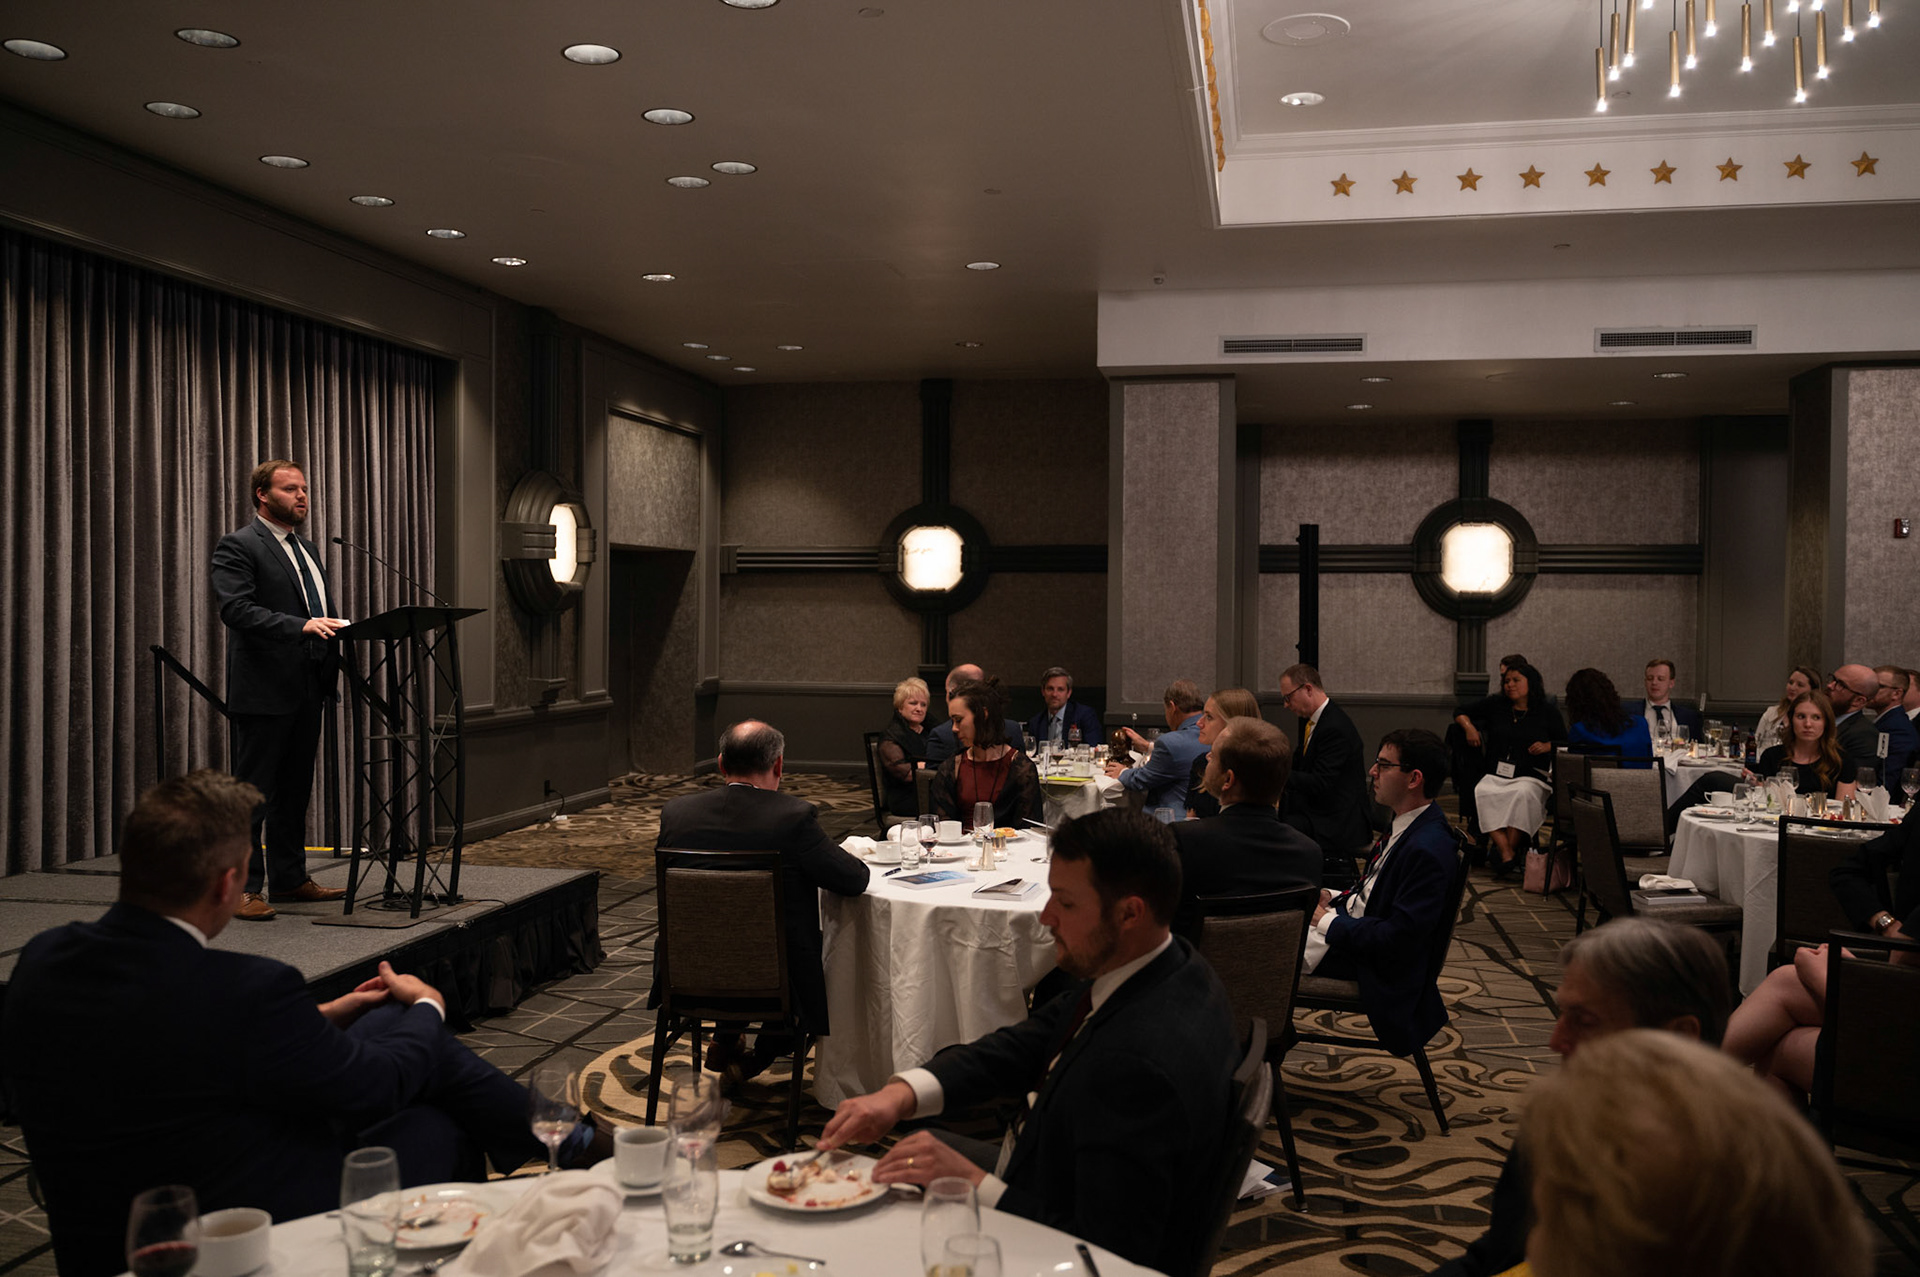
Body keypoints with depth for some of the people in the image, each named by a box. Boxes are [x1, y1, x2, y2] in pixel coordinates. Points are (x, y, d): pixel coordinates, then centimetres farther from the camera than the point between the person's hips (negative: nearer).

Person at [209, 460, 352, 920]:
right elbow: (236, 609, -20)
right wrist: (301, 626, -30)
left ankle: (289, 877, 24)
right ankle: (244, 887, 2)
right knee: (252, 790, -3)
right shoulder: (237, 546, -7)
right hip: (263, 690, -8)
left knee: (295, 789, 15)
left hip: (307, 691, 8)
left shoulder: (307, 548, 19)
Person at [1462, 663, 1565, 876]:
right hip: (1496, 775, 2)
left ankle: (1510, 848, -31)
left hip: (1531, 776, -2)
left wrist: (1547, 746, -3)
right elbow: (1462, 712, 31)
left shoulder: (1547, 712, 13)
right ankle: (1506, 853, -40)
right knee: (1482, 792, -33)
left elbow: (1565, 742, 15)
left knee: (1522, 794, -39)